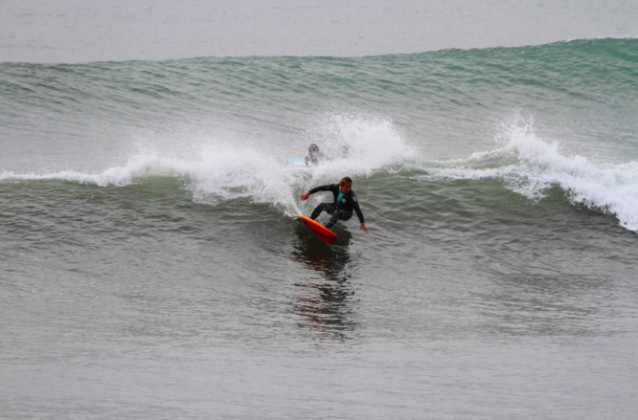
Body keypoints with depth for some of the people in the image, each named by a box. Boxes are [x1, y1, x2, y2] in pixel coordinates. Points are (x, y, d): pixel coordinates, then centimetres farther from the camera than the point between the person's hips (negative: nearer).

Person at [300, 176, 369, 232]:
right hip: (336, 208, 5)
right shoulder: (335, 187, -19)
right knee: (322, 205, -17)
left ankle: (326, 228, -41)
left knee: (337, 212, -36)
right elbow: (320, 188, -13)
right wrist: (308, 193, -18)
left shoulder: (351, 196, -29)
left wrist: (362, 223, -38)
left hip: (346, 214, -5)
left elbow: (357, 209, -33)